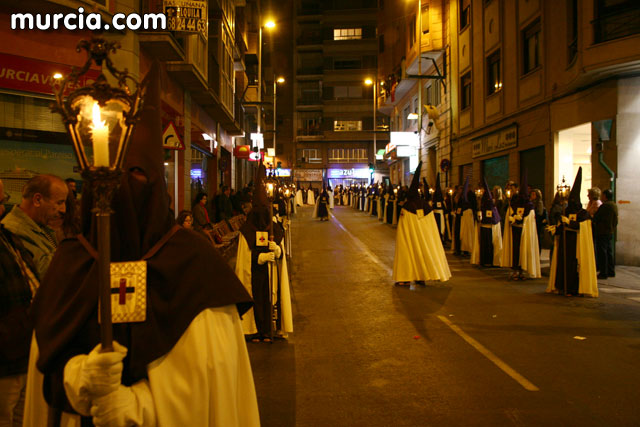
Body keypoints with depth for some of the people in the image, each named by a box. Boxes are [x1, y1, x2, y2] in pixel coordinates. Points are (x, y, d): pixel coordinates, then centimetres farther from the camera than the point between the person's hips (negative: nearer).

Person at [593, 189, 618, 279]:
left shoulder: (604, 206, -18)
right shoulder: (614, 205, 11)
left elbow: (595, 218, -14)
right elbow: (616, 220, 16)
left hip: (602, 232, -9)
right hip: (611, 232, 9)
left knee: (602, 252, -4)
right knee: (609, 252, 15)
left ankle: (603, 273, -2)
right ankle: (611, 271, 21)